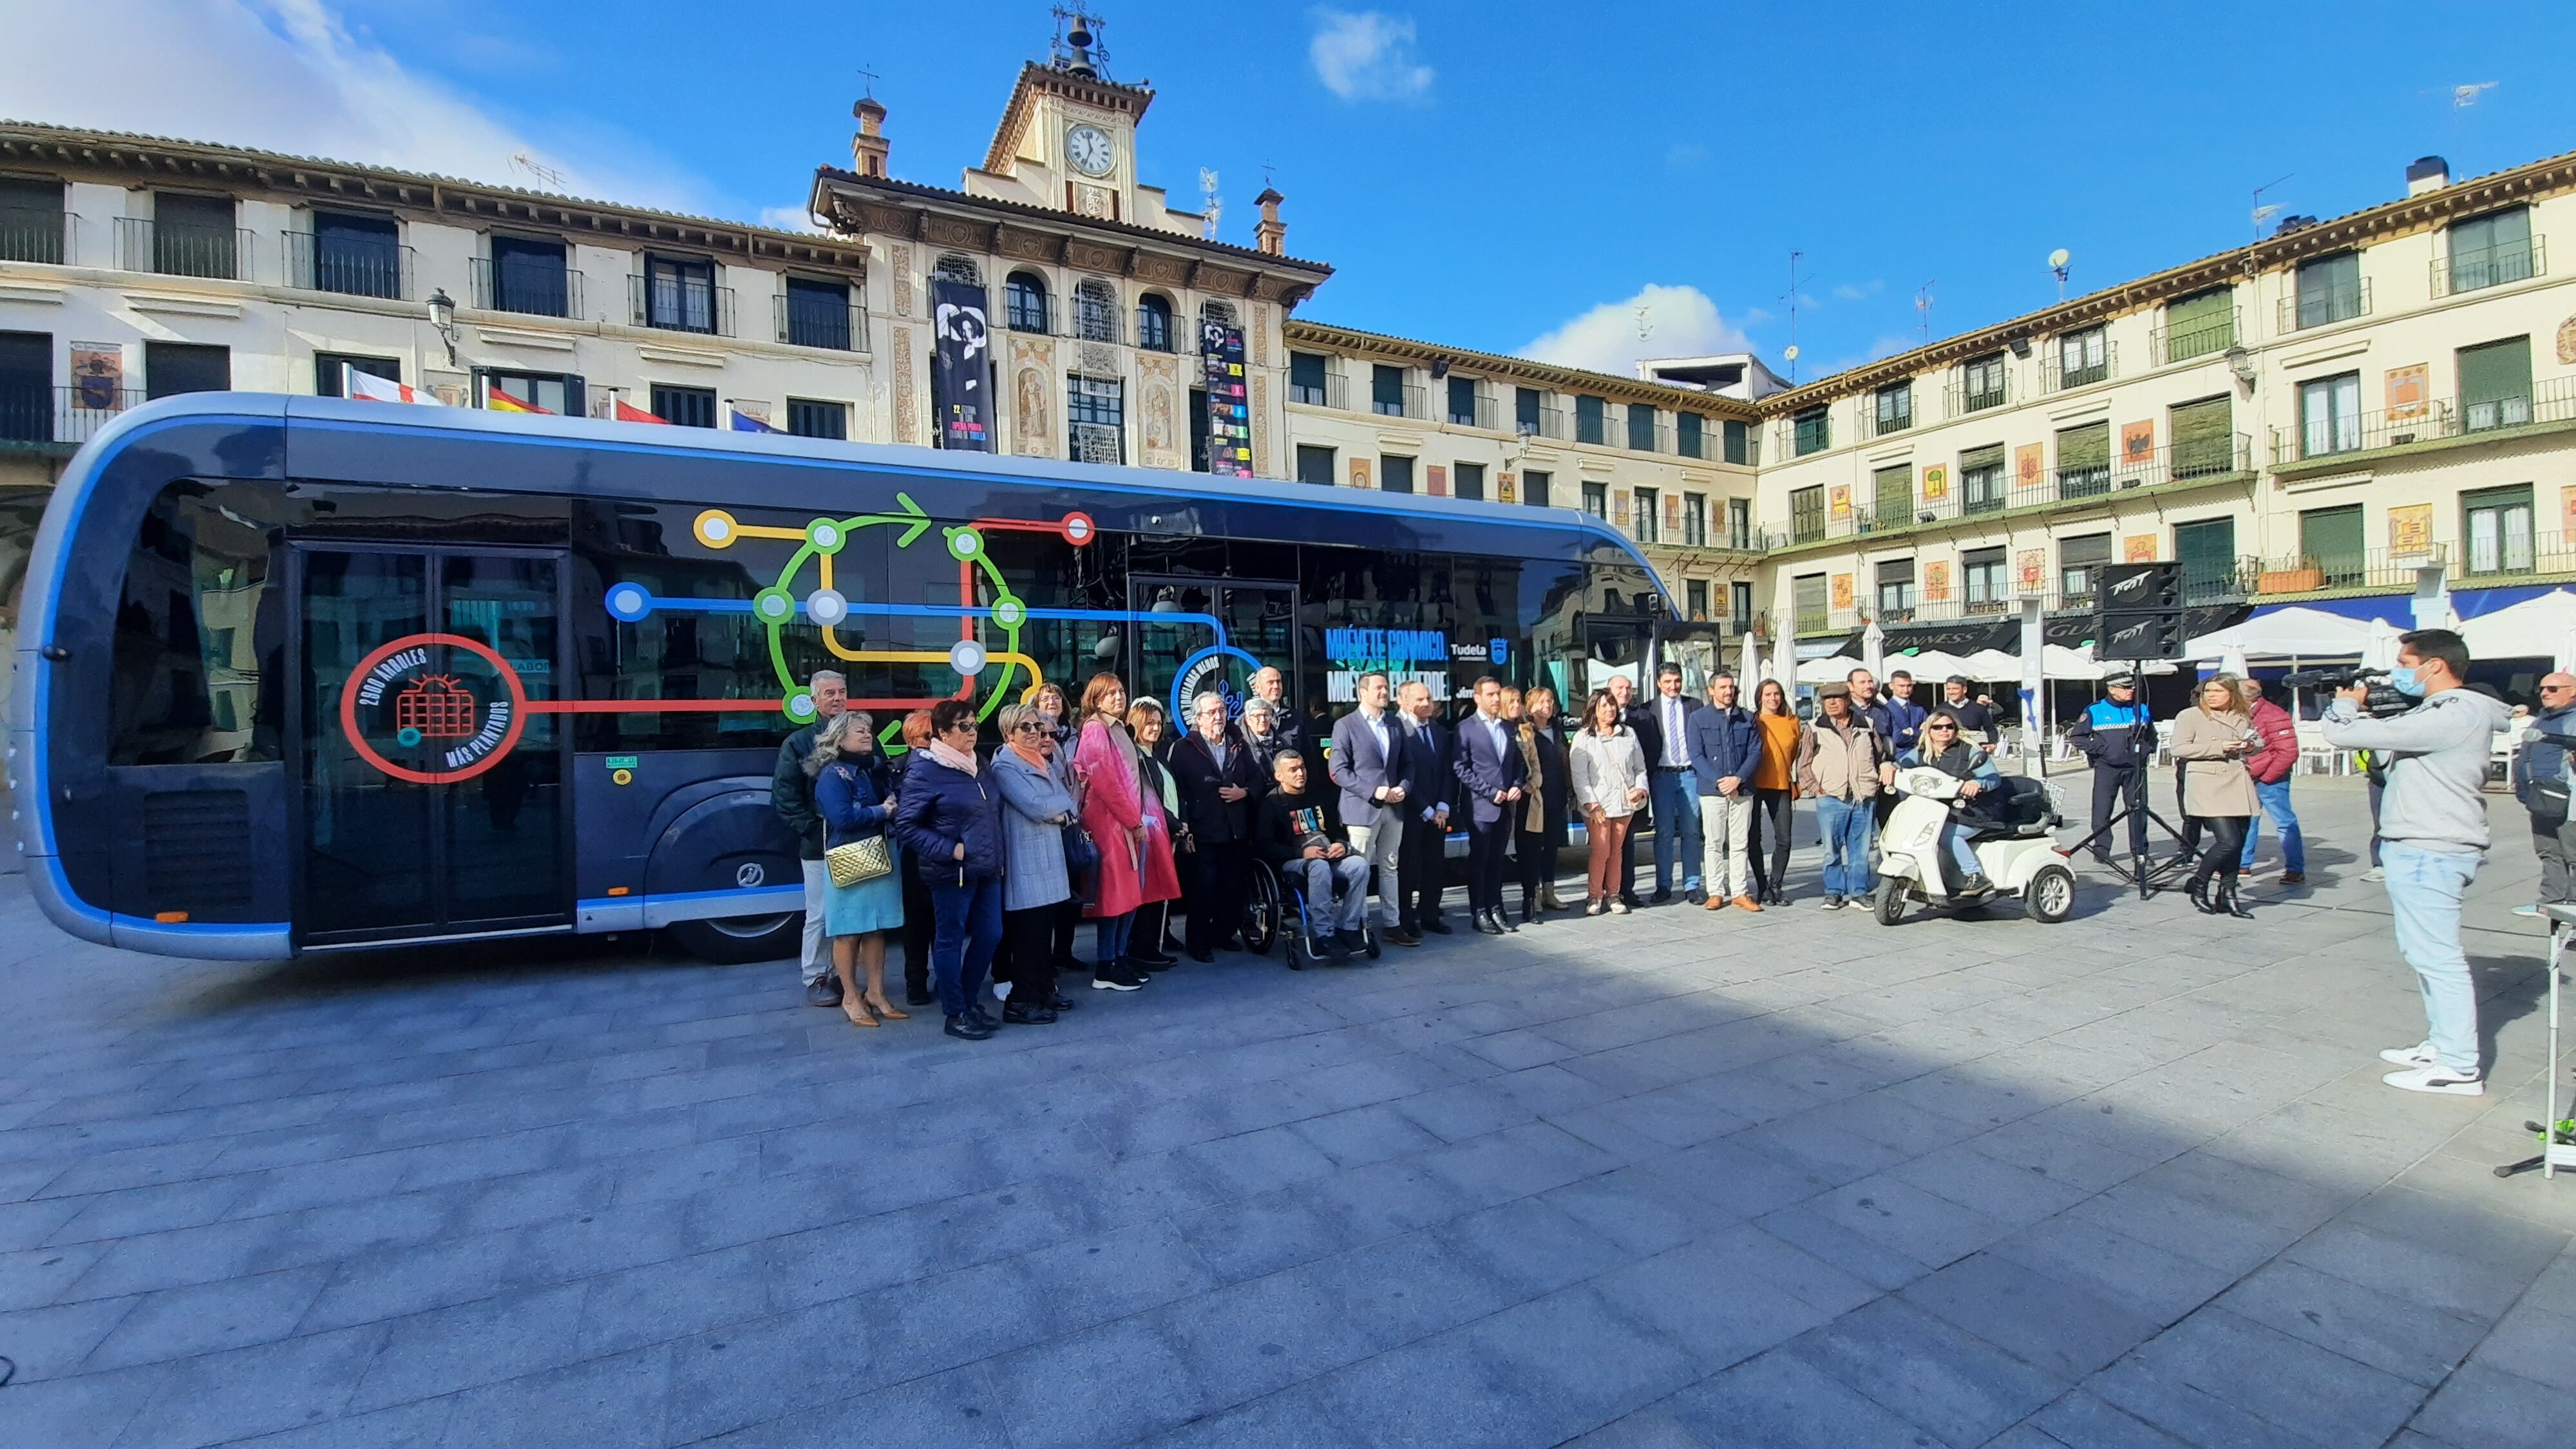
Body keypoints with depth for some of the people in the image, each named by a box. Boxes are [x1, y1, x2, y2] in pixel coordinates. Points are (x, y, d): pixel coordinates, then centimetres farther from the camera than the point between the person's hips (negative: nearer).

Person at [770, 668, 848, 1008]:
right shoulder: (798, 744, 3)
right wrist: (814, 828, -10)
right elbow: (785, 799, -1)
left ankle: (843, 975, 20)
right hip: (820, 846, -2)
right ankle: (815, 979, 17)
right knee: (821, 914, 3)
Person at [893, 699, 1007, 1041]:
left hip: (987, 870, 7)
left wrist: (997, 854, 11)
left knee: (990, 935, 10)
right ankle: (956, 1014, 17)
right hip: (952, 872, -7)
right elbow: (906, 826, -10)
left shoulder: (977, 766, 12)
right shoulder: (924, 771, -10)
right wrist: (948, 850, -16)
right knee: (951, 940, 5)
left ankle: (971, 1001, 28)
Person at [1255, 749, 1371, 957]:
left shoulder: (1320, 796, 17)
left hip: (1328, 856, 5)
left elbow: (1338, 831, 20)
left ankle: (1348, 928, -18)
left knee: (1359, 863, -24)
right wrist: (1302, 852, -20)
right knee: (1320, 867, -38)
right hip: (1293, 862, -5)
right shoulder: (1271, 803, 1)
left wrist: (1342, 845, -5)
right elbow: (1264, 846, -8)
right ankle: (1324, 935, -32)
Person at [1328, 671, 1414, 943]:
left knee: (1390, 868, 11)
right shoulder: (1345, 725, -5)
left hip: (1394, 808, 5)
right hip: (1362, 808, -5)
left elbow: (1406, 764, 15)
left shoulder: (1395, 724, 13)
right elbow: (1339, 770, -10)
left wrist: (1403, 788, -5)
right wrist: (1373, 792, -16)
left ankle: (1391, 924, 19)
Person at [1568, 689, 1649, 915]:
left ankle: (1613, 895, 17)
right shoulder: (1583, 738, 0)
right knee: (1601, 851, -6)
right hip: (1598, 805, -3)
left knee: (1617, 850, 8)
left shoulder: (1628, 734, 12)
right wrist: (1591, 805, -12)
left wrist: (1640, 788, -2)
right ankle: (1594, 896, 5)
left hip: (1625, 802, 4)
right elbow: (1579, 775, -5)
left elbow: (1640, 766, 16)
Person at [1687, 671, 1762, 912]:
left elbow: (1756, 751, 3)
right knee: (1714, 843, 3)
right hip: (1711, 791, -2)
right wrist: (1718, 781, -13)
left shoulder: (1747, 718, 9)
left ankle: (1740, 892, 12)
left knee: (1741, 843, 5)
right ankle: (1715, 892, 11)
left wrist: (1738, 778, -10)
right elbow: (1697, 756, -3)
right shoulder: (1699, 719, 3)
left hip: (1742, 790, 2)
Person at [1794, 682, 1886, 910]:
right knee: (1832, 850, 3)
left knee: (1861, 850, 6)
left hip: (1864, 798, 2)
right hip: (1831, 798, -2)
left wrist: (1877, 784, 11)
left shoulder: (1867, 726, 12)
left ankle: (1859, 892, 16)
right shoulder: (1815, 729, 5)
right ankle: (1834, 891, 13)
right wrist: (1815, 789, -2)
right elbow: (1804, 764, 6)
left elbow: (1881, 757, 20)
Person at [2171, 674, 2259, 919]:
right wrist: (2219, 747, -16)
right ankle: (2198, 885, 5)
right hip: (2207, 784, -6)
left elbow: (2259, 741, 30)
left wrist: (2252, 745, 6)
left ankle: (2228, 895, 16)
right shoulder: (2190, 716, -4)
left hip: (2239, 784, 6)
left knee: (2238, 843, 6)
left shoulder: (2242, 718, 14)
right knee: (2228, 841, -14)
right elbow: (2179, 749, -11)